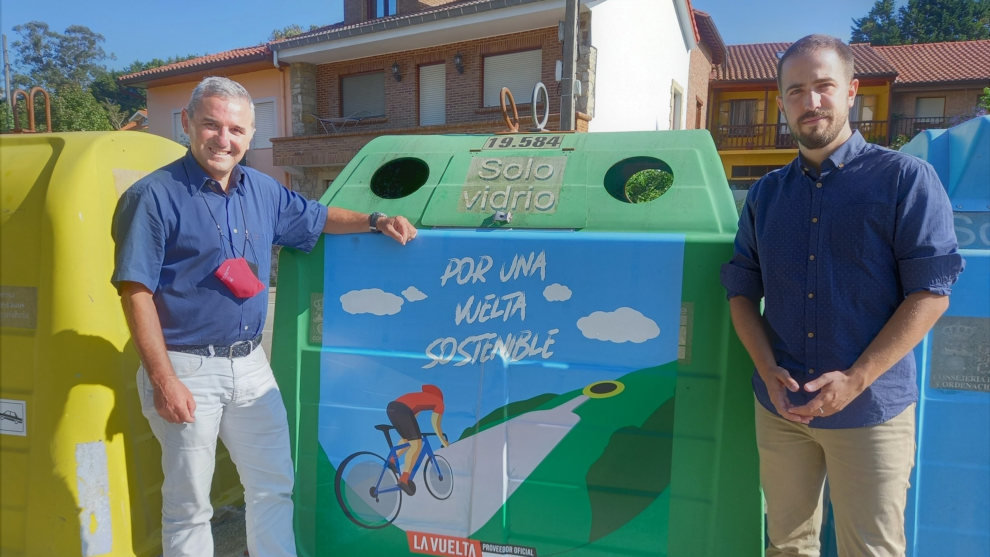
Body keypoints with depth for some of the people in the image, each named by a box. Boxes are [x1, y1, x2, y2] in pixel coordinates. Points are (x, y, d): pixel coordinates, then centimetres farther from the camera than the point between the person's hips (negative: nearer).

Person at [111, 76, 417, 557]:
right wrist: (163, 381, -18)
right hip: (187, 368, -5)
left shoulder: (262, 191, 7)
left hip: (250, 365, 6)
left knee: (273, 486, 15)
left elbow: (315, 218, 23)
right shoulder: (155, 196, -11)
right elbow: (136, 292, -14)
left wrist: (375, 221, 7)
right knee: (189, 504, 10)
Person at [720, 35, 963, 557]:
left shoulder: (905, 178, -4)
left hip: (872, 410, -3)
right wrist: (768, 370, -7)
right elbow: (741, 292, 8)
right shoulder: (765, 194, 8)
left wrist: (856, 380, -16)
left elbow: (930, 292, -9)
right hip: (780, 405, 4)